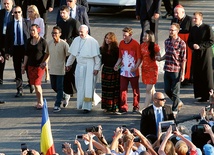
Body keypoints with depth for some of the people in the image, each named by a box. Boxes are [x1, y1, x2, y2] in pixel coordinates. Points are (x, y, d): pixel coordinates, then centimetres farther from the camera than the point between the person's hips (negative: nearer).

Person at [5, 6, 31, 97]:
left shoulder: (27, 23, 1)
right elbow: (7, 38, 5)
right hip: (15, 48, 1)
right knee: (17, 70, 4)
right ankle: (19, 90, 11)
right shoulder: (10, 24, 4)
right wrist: (7, 52, 1)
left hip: (26, 47, -1)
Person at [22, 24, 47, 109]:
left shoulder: (42, 41, -8)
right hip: (31, 65, 5)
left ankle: (40, 102, 4)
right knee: (36, 85, 8)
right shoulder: (29, 41, 8)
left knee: (37, 84, -10)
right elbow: (26, 54, 14)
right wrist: (24, 65, 12)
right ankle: (39, 102, 17)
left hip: (39, 66, -5)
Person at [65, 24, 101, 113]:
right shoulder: (76, 40, 6)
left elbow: (97, 56, -10)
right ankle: (80, 105, 23)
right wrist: (68, 64, 21)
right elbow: (72, 54, 17)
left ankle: (87, 106, 0)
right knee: (80, 87, 9)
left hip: (89, 67, -5)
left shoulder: (92, 42, -10)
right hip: (79, 66, 5)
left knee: (88, 87, -4)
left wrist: (96, 68, -13)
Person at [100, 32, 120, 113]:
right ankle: (107, 106, 14)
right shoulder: (102, 49, 6)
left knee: (115, 89, 0)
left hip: (115, 71, -5)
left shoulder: (117, 49, -9)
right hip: (105, 70, 5)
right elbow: (101, 60, 13)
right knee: (106, 88, 7)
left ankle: (115, 106, 6)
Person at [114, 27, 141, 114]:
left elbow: (139, 58, -7)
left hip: (133, 72, -4)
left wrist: (136, 67, -19)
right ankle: (123, 108, 5)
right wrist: (117, 64, 0)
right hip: (123, 71, 4)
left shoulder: (135, 44, -8)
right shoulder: (121, 43, 7)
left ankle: (136, 107, 20)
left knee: (135, 90, 8)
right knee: (123, 90, 0)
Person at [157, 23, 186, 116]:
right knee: (167, 90, 11)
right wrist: (160, 59, 0)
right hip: (167, 70, 6)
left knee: (175, 92, 3)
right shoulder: (167, 41, 6)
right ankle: (179, 103, 34)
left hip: (176, 71, -6)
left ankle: (175, 110, 17)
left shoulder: (181, 43, -11)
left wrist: (182, 74, -11)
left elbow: (183, 60, -9)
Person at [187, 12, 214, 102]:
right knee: (197, 74, 2)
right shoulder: (193, 29, 12)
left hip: (206, 54, -5)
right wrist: (193, 45, -8)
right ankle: (200, 94, 8)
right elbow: (189, 41, 15)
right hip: (196, 54, 5)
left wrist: (200, 46, -16)